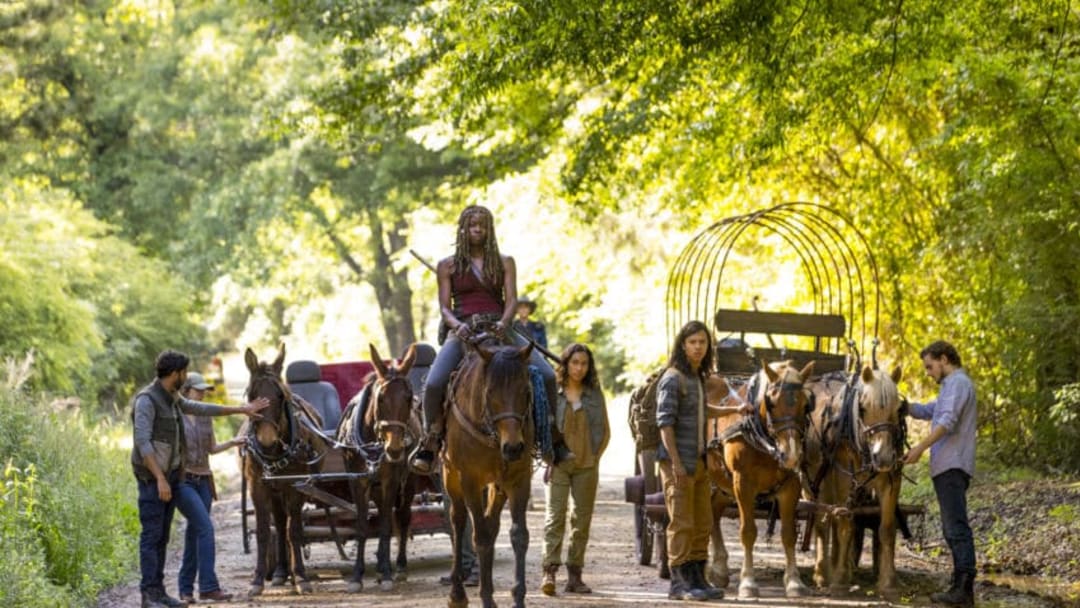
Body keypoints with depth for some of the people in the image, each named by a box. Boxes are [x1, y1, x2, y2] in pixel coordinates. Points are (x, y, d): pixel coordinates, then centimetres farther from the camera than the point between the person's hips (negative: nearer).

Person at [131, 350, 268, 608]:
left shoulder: (172, 398, 12)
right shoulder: (146, 400, -15)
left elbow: (201, 409, 26)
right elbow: (143, 442, -21)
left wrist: (242, 410, 30)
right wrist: (160, 479, -25)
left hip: (171, 476, 9)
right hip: (152, 478, -9)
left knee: (162, 536, 9)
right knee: (151, 536, -9)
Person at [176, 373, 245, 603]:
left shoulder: (205, 417, 11)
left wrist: (232, 442, 1)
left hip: (203, 480, 7)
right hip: (181, 480, -7)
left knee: (195, 533, 8)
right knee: (205, 527, -17)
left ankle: (186, 588, 17)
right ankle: (208, 586, -17)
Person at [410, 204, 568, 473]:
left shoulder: (504, 263, 13)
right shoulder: (447, 266, 10)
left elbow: (511, 299, 3)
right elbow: (444, 307, 5)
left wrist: (503, 322, -18)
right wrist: (457, 325, -17)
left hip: (498, 329, 1)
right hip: (462, 331, -1)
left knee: (547, 375, -17)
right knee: (433, 383, -28)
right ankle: (430, 440, -9)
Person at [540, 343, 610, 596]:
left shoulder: (595, 394, 7)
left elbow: (605, 430, 10)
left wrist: (595, 457, 1)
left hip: (586, 466, 3)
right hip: (558, 464, -3)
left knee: (582, 519, 5)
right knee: (555, 515, -12)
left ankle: (574, 575, 11)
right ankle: (549, 571, -18)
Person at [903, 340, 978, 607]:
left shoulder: (958, 383, -8)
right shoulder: (952, 386, 25)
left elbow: (947, 421, -21)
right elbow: (926, 411, 31)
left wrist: (921, 447, -27)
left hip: (952, 466, -11)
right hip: (947, 467, 11)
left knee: (957, 527, -15)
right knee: (953, 528, 11)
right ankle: (961, 585, 12)